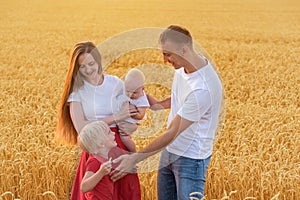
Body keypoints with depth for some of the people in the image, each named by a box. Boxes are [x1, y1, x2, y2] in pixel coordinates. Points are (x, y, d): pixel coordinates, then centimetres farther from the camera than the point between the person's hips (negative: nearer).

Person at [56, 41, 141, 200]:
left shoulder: (116, 84, 3)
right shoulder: (76, 89, -2)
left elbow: (132, 119, 9)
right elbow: (81, 127, -12)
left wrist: (131, 127, -14)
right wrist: (115, 117, -13)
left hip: (120, 148, 2)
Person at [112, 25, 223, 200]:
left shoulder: (202, 89, -30)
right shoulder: (183, 67, -3)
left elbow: (173, 133, -26)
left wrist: (134, 159, -23)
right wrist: (161, 104, 3)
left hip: (191, 158, -9)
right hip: (170, 151, 9)